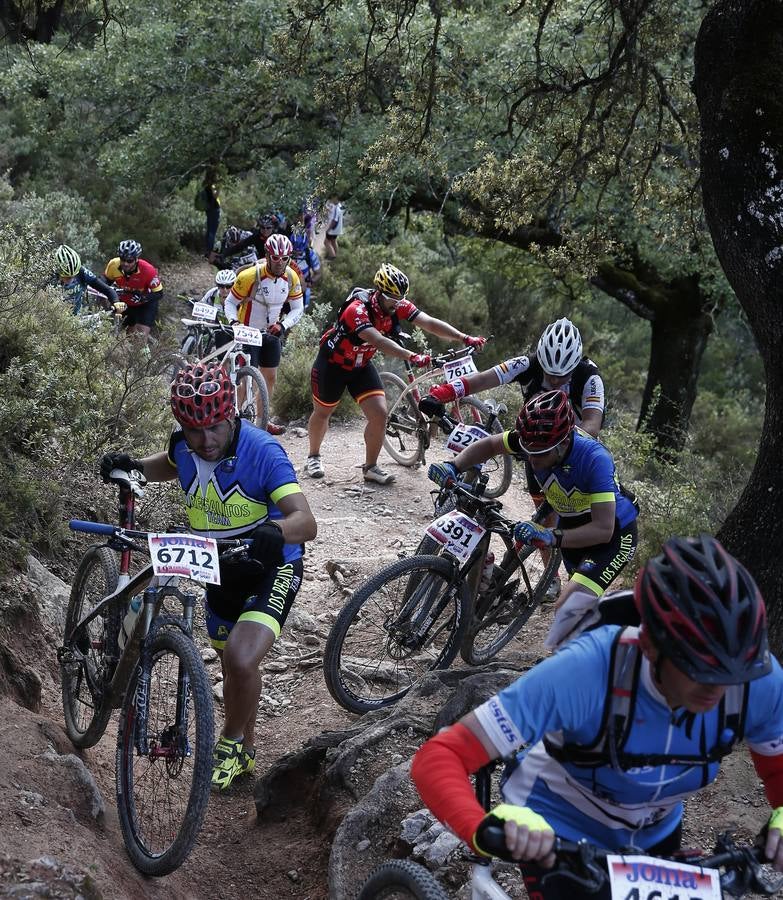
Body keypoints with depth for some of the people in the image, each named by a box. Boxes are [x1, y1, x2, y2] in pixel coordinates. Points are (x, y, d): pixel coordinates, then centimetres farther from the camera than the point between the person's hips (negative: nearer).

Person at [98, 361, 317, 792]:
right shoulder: (184, 446, -10)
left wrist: (273, 532, -59)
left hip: (271, 569, -6)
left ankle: (232, 743, 2)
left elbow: (305, 521, -38)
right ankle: (245, 753, 43)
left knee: (240, 659, -26)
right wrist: (132, 466, -2)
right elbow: (171, 466, 18)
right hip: (221, 571, 6)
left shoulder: (262, 451, -28)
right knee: (233, 665, 19)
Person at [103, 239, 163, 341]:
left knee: (141, 337, -13)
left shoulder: (148, 270, -33)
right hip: (124, 303, 4)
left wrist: (143, 297, -40)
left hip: (145, 305, -4)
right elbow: (107, 282, -2)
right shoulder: (113, 265, -23)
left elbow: (159, 293, -24)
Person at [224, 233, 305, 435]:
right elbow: (230, 302, -12)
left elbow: (298, 308, -4)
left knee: (270, 377, 11)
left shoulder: (291, 278, -10)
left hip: (272, 333, 5)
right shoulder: (250, 276, -23)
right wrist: (234, 322, -30)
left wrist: (283, 325, -21)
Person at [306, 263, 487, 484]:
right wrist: (412, 357, -61)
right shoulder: (357, 310, -36)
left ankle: (370, 467, 6)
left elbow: (429, 323, -25)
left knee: (379, 414, -9)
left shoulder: (399, 306, -18)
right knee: (322, 413, 13)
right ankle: (314, 457, 38)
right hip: (332, 364, -5)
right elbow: (379, 341, -49)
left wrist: (465, 338, -37)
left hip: (361, 366, 5)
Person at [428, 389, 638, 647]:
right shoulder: (535, 440, -21)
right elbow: (489, 445, -3)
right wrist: (453, 466, -20)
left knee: (568, 607, -25)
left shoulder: (594, 459, -37)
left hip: (615, 535, -7)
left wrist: (551, 537, -51)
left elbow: (604, 529, -40)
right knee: (587, 607, 23)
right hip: (571, 526, 7)